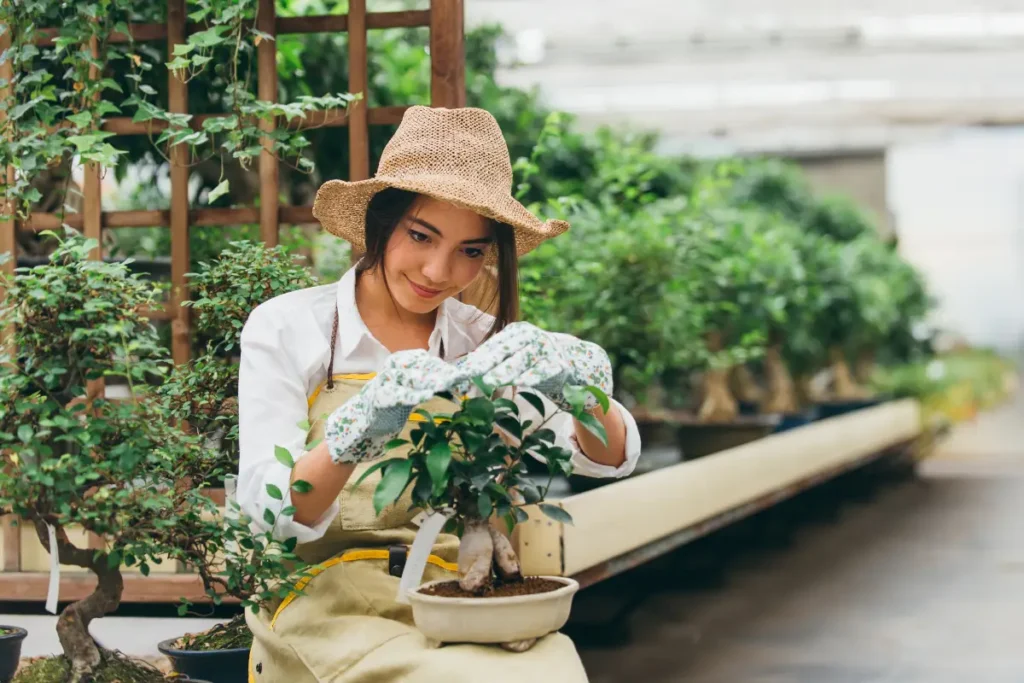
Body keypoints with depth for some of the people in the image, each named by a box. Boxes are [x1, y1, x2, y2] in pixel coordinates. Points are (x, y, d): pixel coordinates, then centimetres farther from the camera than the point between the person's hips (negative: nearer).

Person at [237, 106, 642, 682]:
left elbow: (613, 459, -4)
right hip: (327, 608, -3)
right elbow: (271, 510, -11)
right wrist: (360, 429, -30)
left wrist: (577, 377, -25)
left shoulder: (486, 344, 7)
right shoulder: (286, 330, -1)